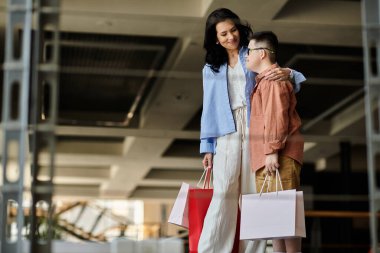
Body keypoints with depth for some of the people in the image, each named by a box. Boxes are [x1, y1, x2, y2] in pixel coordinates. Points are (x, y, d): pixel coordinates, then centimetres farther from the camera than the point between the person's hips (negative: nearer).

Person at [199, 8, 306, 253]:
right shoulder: (211, 69, 20)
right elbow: (209, 109, 17)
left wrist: (288, 73, -15)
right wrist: (207, 147, 9)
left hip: (255, 129, -1)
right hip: (227, 134, 1)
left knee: (254, 193, -4)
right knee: (224, 192, -11)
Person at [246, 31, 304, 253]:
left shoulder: (273, 79, -7)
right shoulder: (262, 81, 24)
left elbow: (277, 116, -17)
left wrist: (272, 150, -22)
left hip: (279, 156, -10)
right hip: (266, 158, 10)